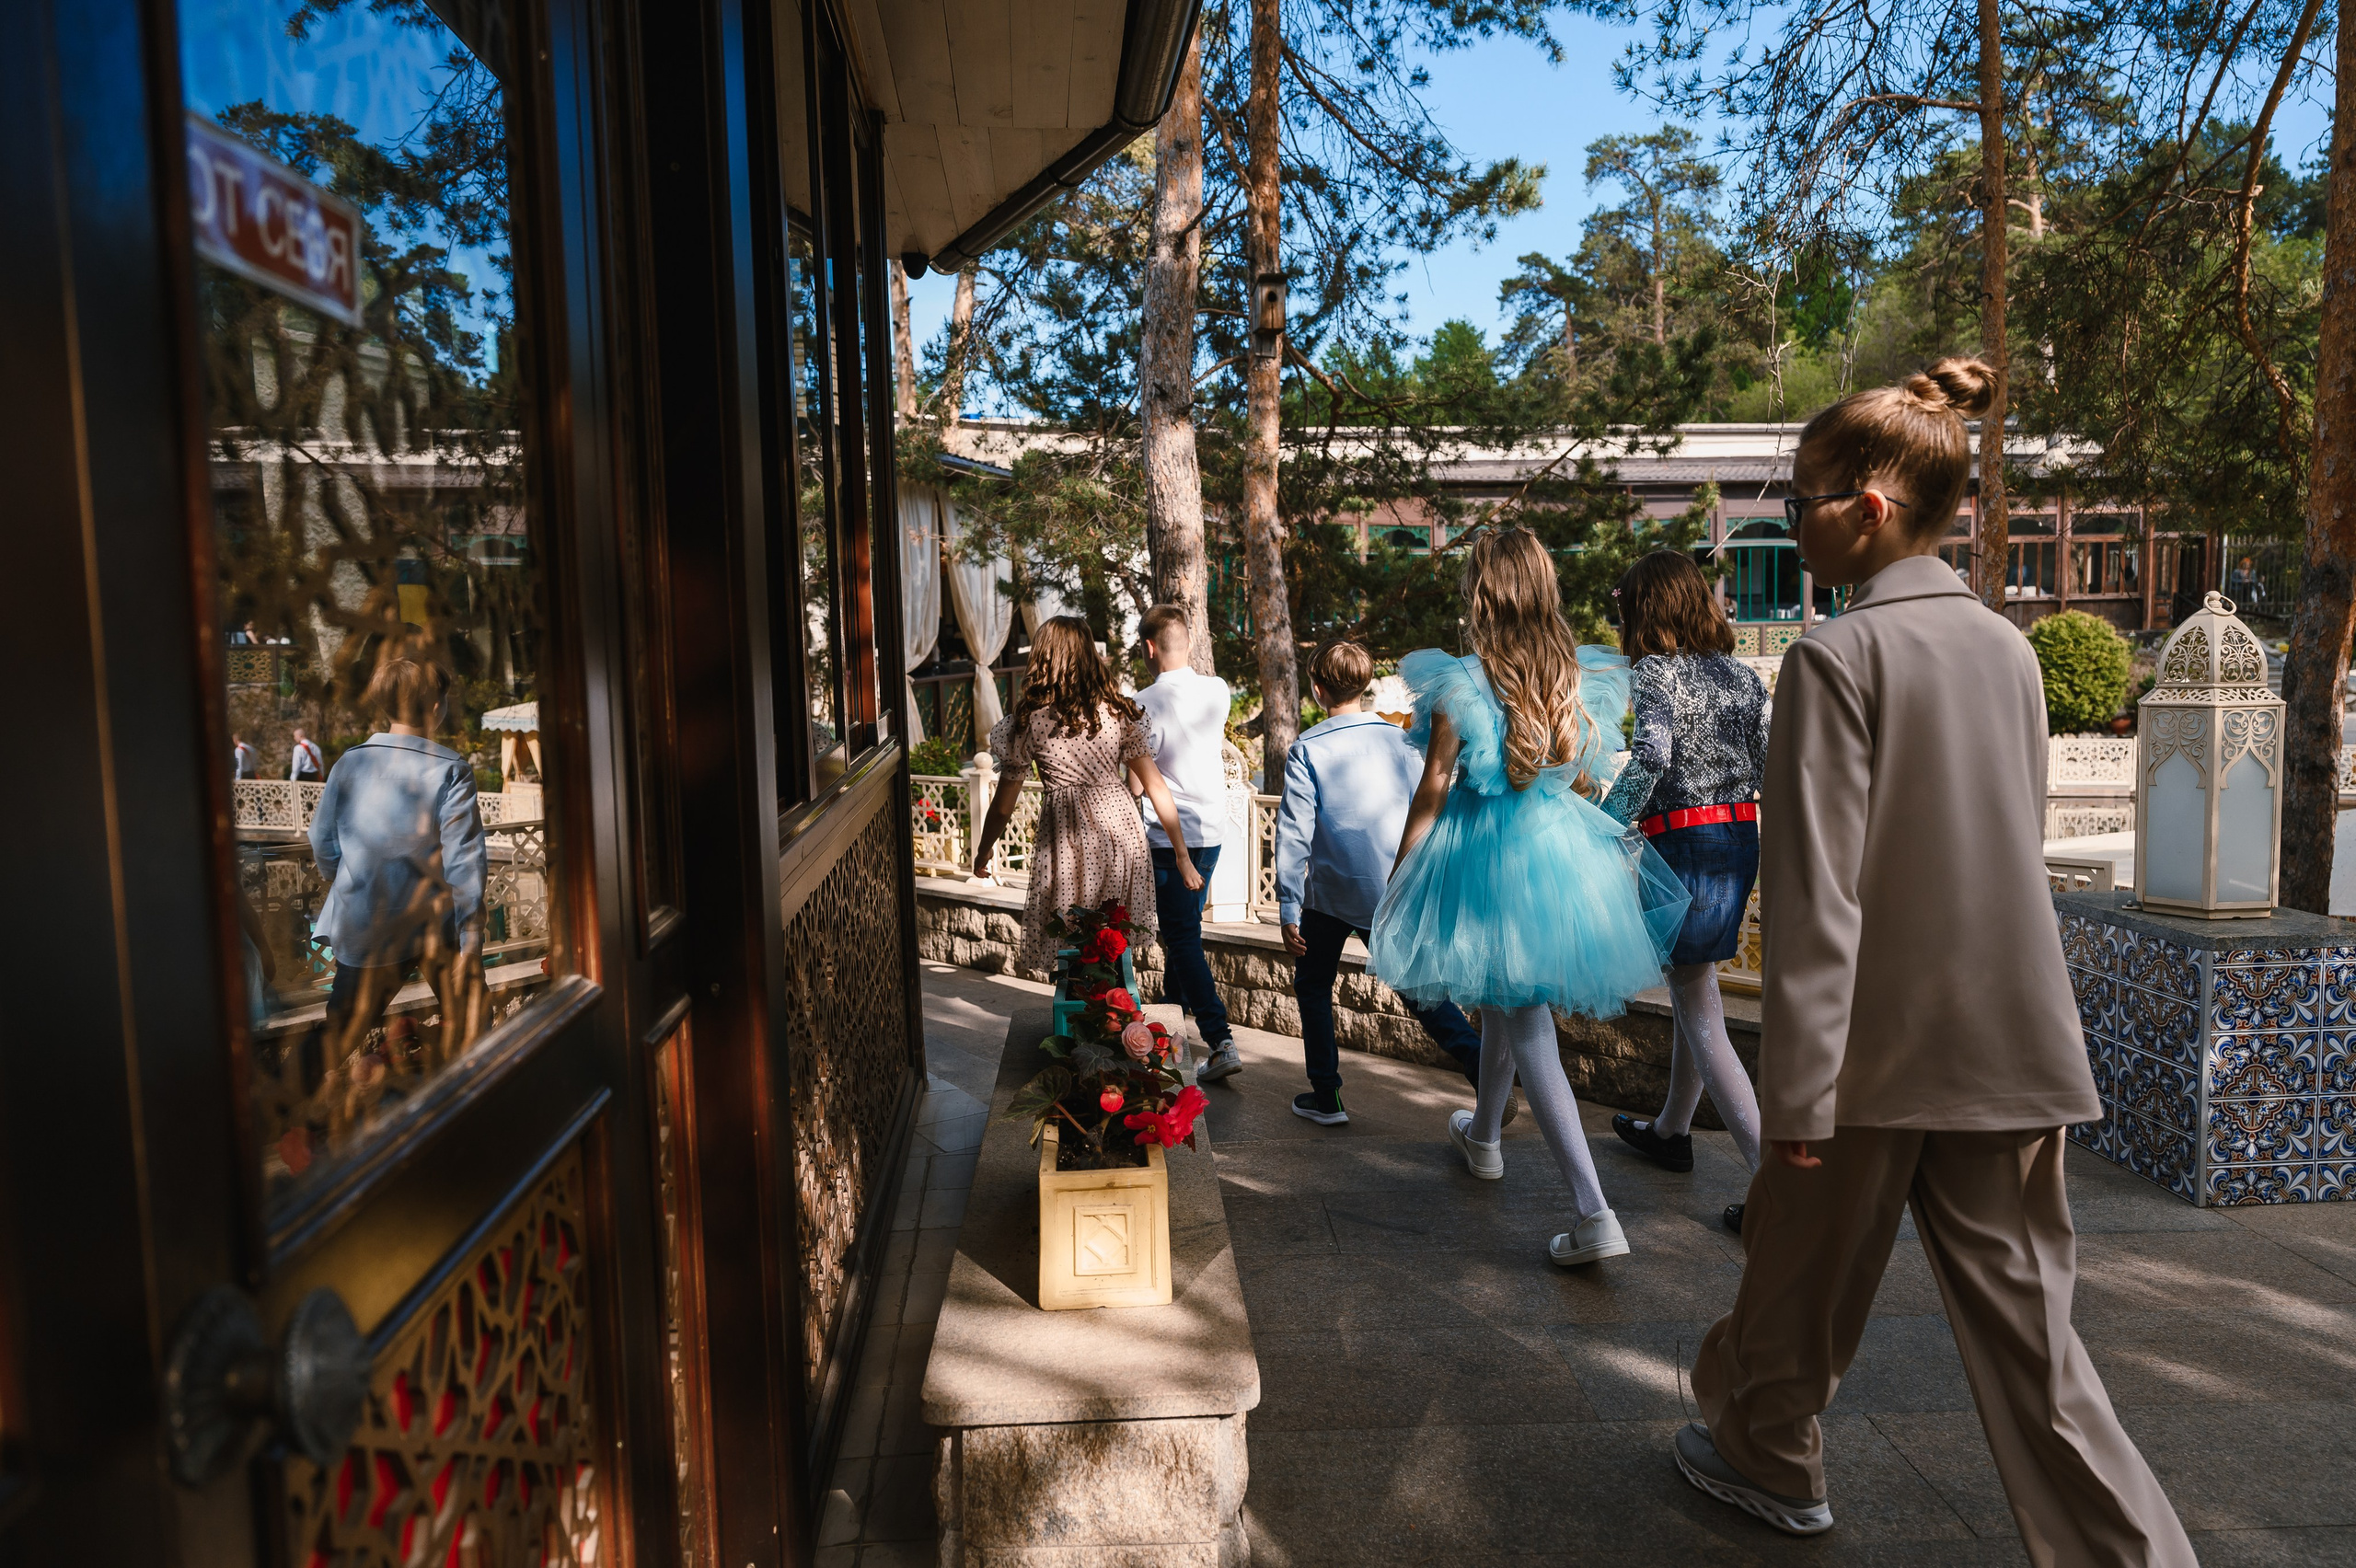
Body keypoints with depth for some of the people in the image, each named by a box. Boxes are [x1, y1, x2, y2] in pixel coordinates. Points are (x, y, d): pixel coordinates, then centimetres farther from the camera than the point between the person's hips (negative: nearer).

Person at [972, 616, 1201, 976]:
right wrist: (1182, 855, 7)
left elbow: (1003, 806, 4)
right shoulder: (1117, 710, 3)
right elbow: (1155, 787, 1)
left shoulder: (1030, 721, -3)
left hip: (1069, 840, -3)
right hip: (1121, 828, 3)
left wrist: (984, 851, 22)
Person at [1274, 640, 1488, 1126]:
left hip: (1333, 893, -3)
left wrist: (1288, 908, -8)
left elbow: (1294, 832, -11)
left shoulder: (1307, 750, -8)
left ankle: (1326, 1098, 19)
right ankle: (1481, 1065, -7)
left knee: (1313, 985, 17)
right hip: (1397, 893, 3)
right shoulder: (1400, 740, 3)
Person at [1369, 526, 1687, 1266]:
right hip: (1562, 847, 5)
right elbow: (1582, 785, 8)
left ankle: (1594, 1212, 2)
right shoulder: (1579, 679, -2)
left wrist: (1398, 877, -1)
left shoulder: (1457, 686, -16)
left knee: (1525, 1023, 2)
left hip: (1483, 859, -5)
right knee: (1504, 1001, 24)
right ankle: (1483, 1135, 45)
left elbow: (1432, 791, -11)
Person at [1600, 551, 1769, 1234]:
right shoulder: (1743, 673, 10)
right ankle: (1672, 1131, 39)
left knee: (1701, 1019, -2)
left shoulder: (1657, 671, -10)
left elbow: (1650, 757, -26)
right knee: (1693, 989, 23)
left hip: (1683, 843, -7)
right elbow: (1775, 765, 9)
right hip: (1742, 841, 8)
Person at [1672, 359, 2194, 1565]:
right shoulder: (2006, 646, 7)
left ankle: (1767, 1458, 38)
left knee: (1803, 1271, 17)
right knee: (2019, 1309, 12)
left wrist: (1797, 1092, -14)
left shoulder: (1839, 655, -14)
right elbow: (2016, 847, 14)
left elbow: (1816, 891, -17)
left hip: (1879, 1040, -6)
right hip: (2010, 1038, 6)